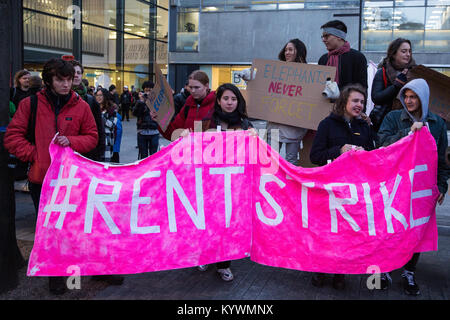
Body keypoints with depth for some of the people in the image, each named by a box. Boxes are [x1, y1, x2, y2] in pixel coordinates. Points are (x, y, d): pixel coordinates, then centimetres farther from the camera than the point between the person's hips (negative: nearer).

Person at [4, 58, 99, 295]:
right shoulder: (30, 104, -1)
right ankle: (54, 275, 23)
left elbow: (92, 137, 6)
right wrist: (35, 155, -10)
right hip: (41, 177, 0)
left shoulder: (81, 106, 2)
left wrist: (71, 141, -12)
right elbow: (12, 137, 0)